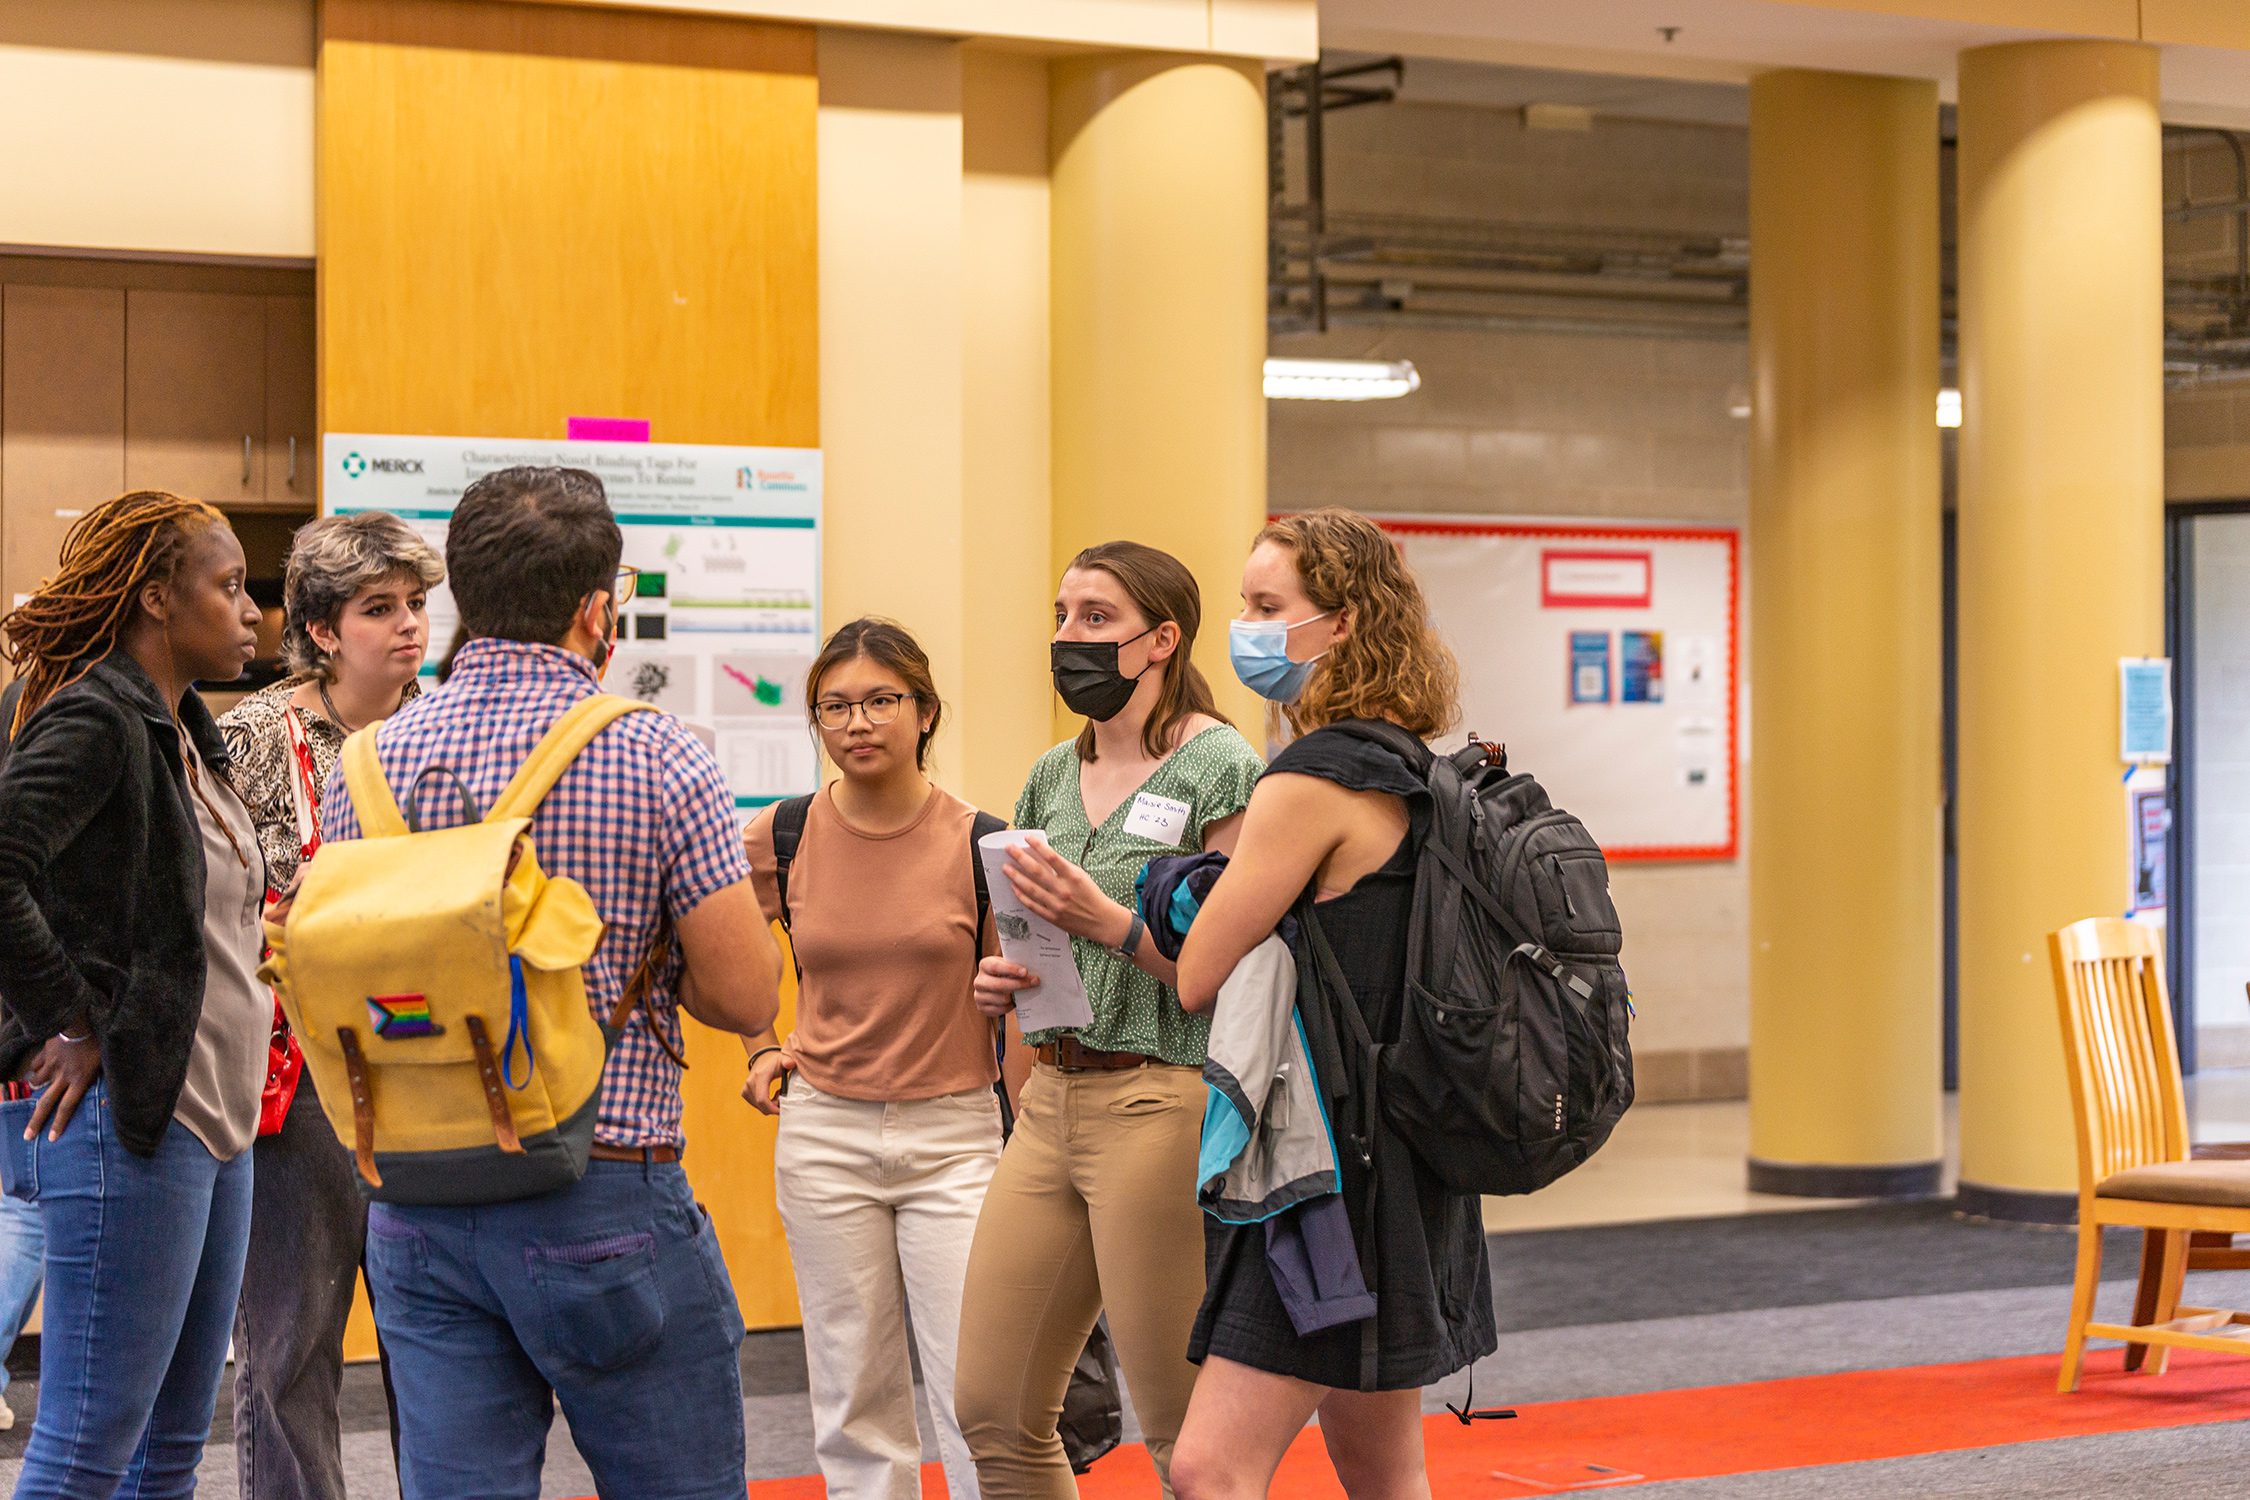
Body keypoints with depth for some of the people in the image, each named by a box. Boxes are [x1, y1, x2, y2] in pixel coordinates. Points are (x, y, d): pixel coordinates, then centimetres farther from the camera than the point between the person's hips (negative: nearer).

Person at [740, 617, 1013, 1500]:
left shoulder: (978, 843, -6)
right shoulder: (781, 839, -2)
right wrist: (762, 1052, 5)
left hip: (954, 1135, -2)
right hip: (824, 1131, 2)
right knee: (855, 1400, 7)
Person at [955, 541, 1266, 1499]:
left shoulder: (1221, 768, -8)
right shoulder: (1053, 777, 15)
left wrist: (1108, 923, -21)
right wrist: (1001, 981, 4)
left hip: (1163, 1100, -8)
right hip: (1052, 1098, 8)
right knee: (993, 1414, 8)